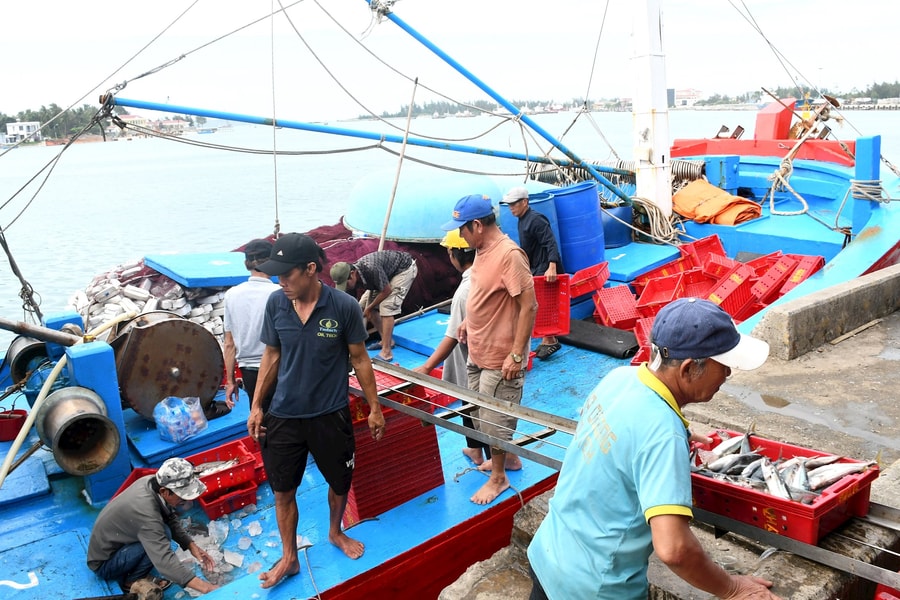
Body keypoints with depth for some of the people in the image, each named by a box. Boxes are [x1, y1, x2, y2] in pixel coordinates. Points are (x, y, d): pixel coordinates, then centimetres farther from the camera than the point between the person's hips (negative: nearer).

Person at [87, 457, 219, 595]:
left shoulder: (152, 481, -14)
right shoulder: (146, 512, -37)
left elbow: (171, 519, 1)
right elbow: (165, 562, -41)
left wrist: (191, 545, -11)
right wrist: (205, 588, -43)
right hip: (103, 564, -9)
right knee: (163, 535, -25)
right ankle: (132, 582, -5)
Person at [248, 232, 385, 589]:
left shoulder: (344, 306, -16)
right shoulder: (275, 304, -8)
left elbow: (359, 359, -5)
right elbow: (271, 356, 4)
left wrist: (374, 407, 0)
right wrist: (256, 406, 4)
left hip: (331, 414, -1)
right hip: (283, 415, 2)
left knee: (340, 482, 17)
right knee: (283, 491, 10)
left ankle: (335, 532, 47)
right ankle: (288, 558, 31)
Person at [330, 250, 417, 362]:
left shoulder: (371, 269, -40)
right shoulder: (351, 278, -16)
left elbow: (387, 291, -26)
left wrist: (369, 308, -14)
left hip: (404, 269, -8)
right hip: (386, 273, 8)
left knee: (386, 306, -21)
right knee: (362, 306, 2)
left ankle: (386, 352, -20)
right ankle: (386, 340, 16)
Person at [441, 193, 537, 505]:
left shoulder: (509, 255, -25)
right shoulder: (483, 250, 4)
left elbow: (529, 306, -25)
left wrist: (517, 355, -25)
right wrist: (468, 321, 18)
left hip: (500, 357, -10)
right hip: (478, 351, 10)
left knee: (494, 419, 5)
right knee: (482, 413, 22)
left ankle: (498, 477, 25)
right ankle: (508, 457, 43)